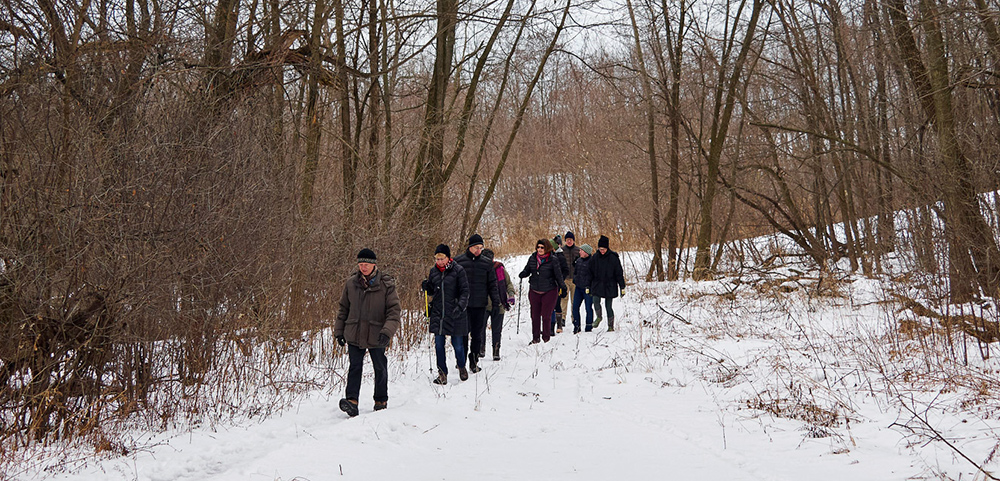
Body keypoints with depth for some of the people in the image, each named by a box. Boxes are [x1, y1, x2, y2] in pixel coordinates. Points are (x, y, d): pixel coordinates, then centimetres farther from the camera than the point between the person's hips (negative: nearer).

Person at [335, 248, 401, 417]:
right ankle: (352, 400, -8)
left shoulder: (386, 284, -7)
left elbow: (394, 310, -8)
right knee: (354, 367, -5)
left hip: (376, 336, -2)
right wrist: (339, 330, 10)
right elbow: (343, 308, 13)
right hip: (354, 334, 2)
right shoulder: (350, 283, 3)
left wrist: (387, 331, -22)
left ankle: (381, 401, 26)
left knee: (380, 368, 11)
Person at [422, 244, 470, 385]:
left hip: (455, 314, -4)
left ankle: (461, 367, 29)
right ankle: (442, 374, 13)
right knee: (439, 344, 3)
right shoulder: (433, 271, 8)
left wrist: (460, 306, -18)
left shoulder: (458, 270, -6)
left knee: (457, 344, 2)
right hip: (437, 313, 4)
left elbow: (465, 291, -5)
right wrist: (426, 286, -5)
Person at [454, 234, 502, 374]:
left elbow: (492, 284, 13)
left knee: (477, 333, 5)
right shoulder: (458, 261, 2)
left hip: (480, 304, 2)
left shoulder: (487, 263, 8)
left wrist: (495, 300, 5)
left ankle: (474, 360, 15)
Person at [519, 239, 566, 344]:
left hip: (549, 291, -4)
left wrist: (563, 287, -11)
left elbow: (558, 275, -4)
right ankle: (535, 337, 20)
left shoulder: (553, 260, -8)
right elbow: (527, 270, 11)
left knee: (546, 315, -2)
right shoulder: (532, 258, 3)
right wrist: (522, 274, -11)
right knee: (535, 315, 8)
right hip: (534, 291, 4)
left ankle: (546, 337, 12)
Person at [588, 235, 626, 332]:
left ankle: (611, 326, 14)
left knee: (608, 306, 1)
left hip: (609, 285, -2)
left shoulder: (613, 258, -6)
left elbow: (619, 273, -2)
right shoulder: (595, 257, 3)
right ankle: (598, 317, 12)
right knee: (596, 302, -15)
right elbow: (590, 273, 10)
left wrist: (622, 287, -3)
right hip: (597, 284, 2)